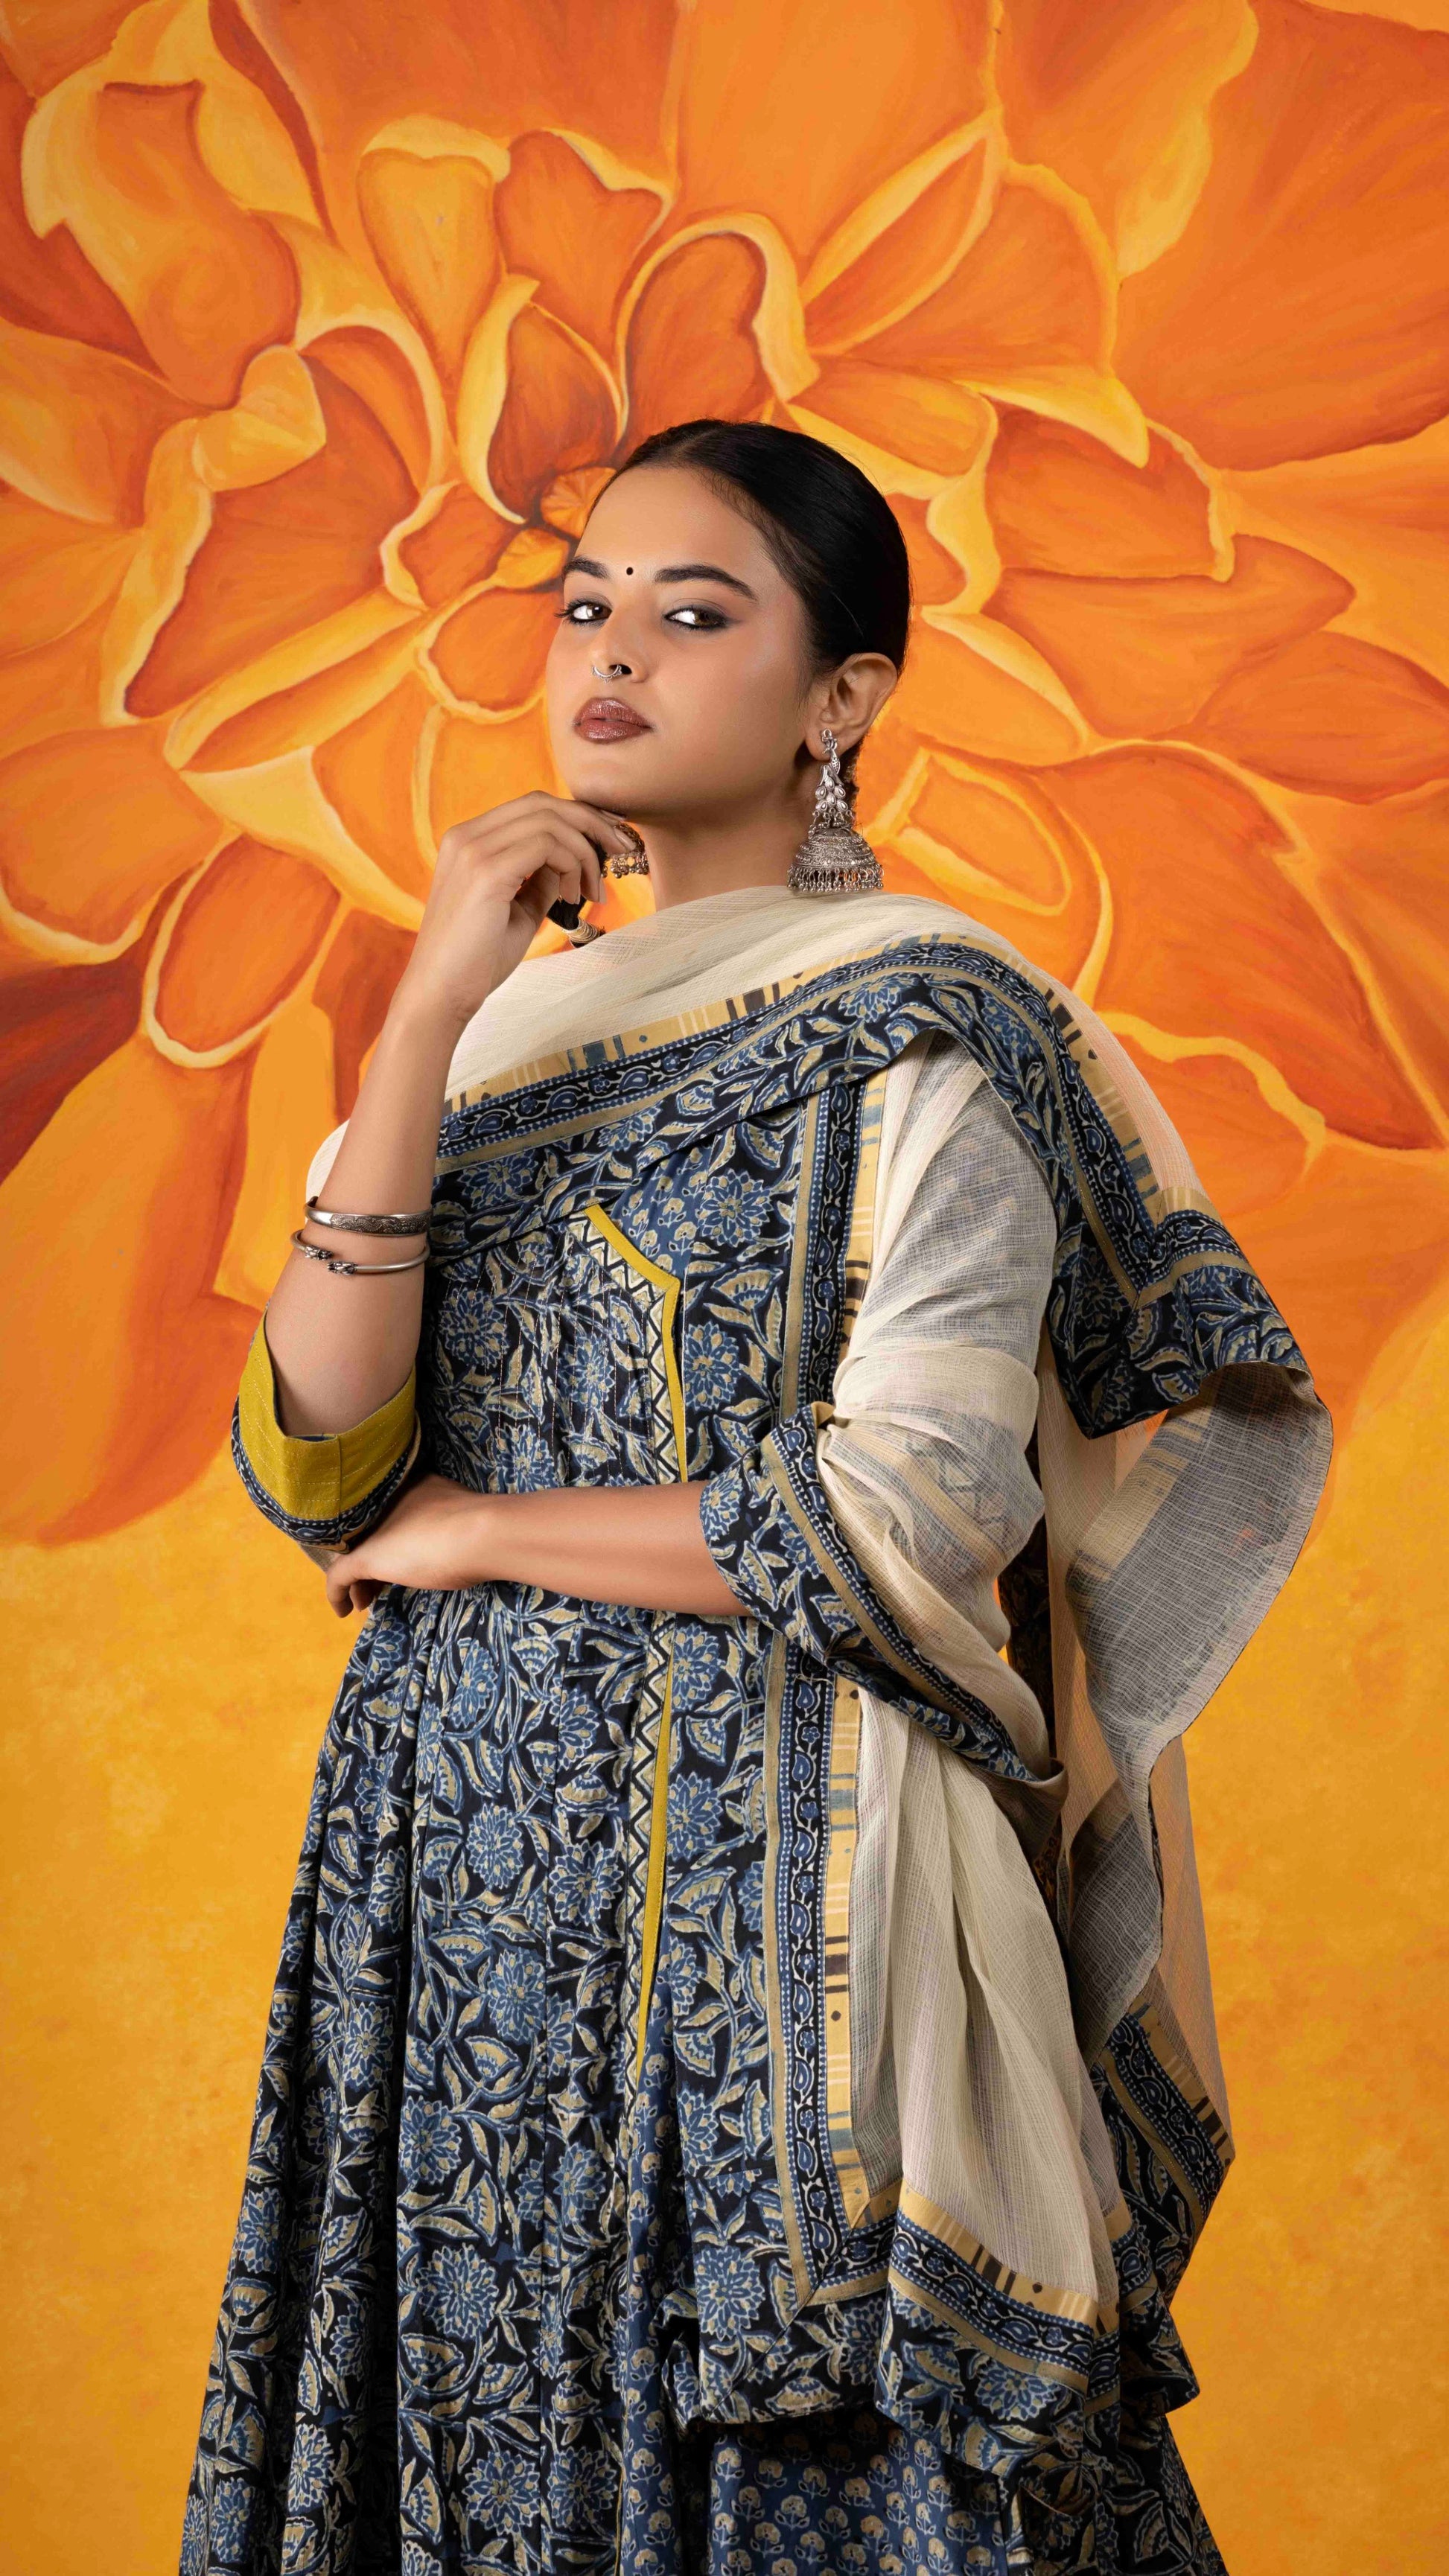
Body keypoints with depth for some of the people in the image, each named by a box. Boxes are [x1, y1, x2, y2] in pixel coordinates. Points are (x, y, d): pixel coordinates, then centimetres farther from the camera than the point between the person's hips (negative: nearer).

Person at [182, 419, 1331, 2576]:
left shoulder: (926, 1036, -7)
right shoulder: (518, 1021, 11)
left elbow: (907, 1522, -17)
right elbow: (319, 1465, -2)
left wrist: (473, 1529, -7)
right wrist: (431, 1016, -10)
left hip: (759, 1900, -5)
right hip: (460, 1888, 6)